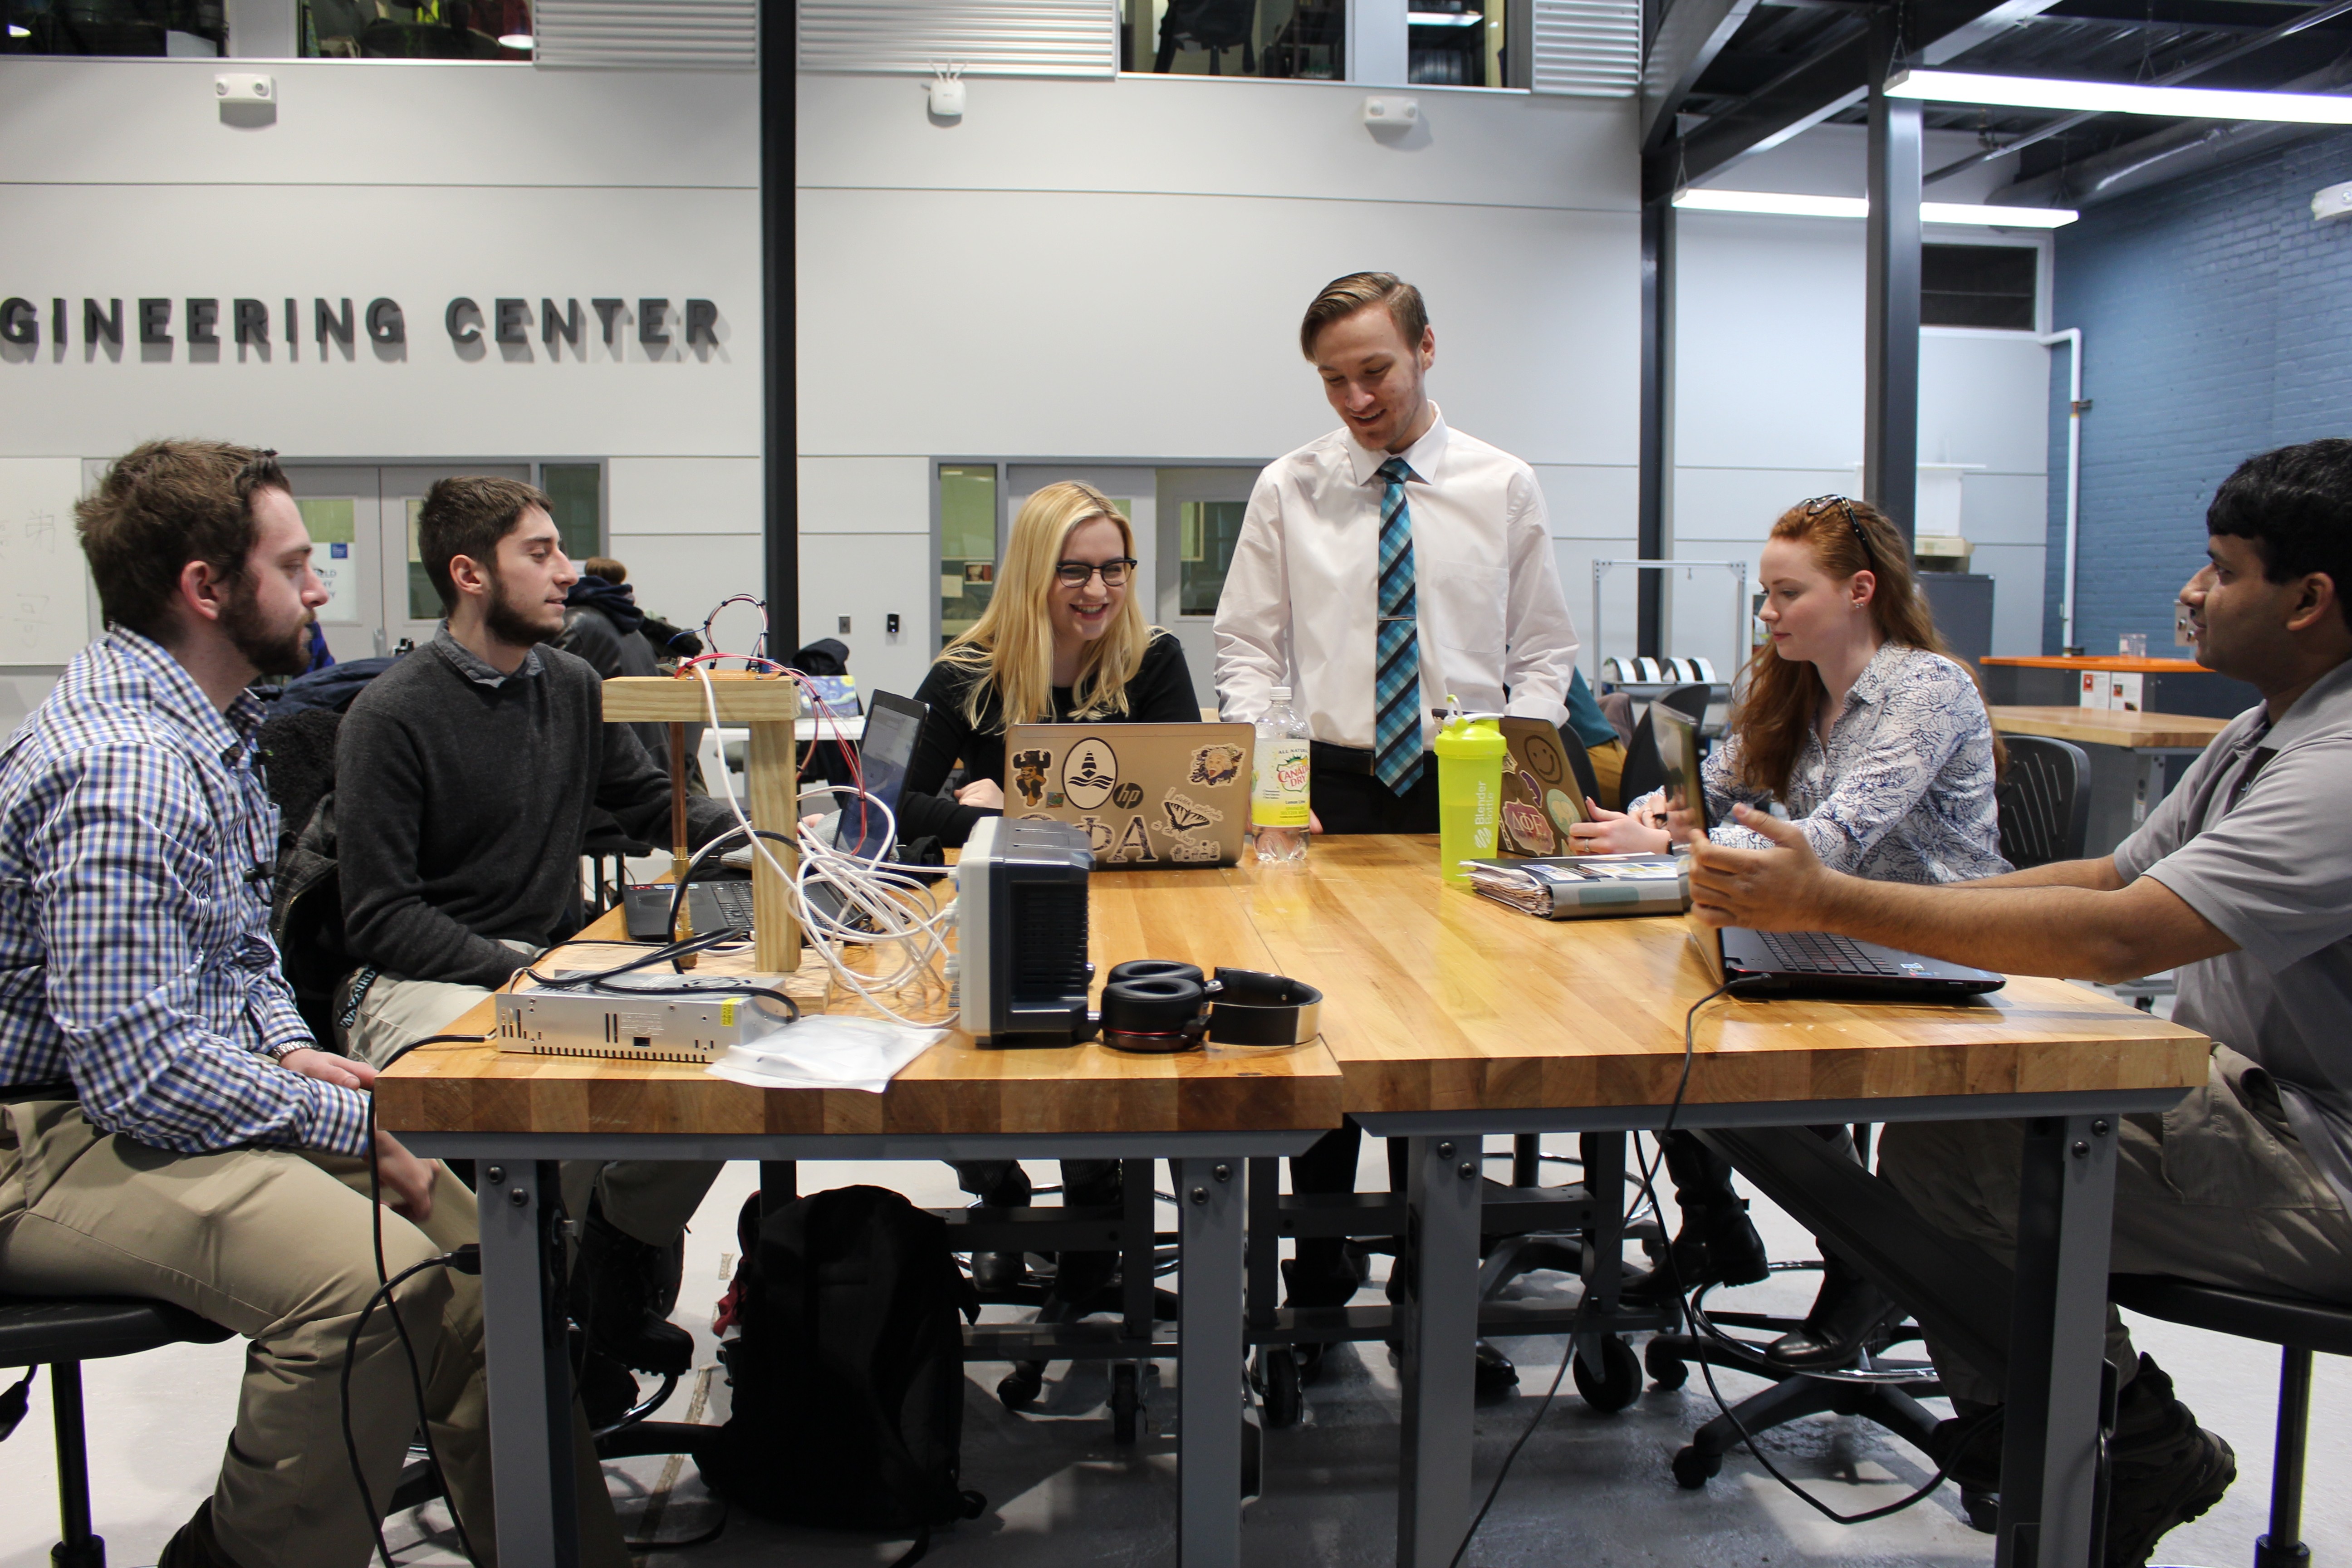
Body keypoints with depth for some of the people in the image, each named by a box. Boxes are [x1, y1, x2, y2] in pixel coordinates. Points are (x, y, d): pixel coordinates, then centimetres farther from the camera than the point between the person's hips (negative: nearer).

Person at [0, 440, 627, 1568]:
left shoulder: (205, 723, 10)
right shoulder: (118, 767, -24)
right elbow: (140, 1071, -27)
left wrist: (288, 1050, 3)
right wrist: (352, 1123, -17)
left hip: (160, 1087, 10)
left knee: (473, 1238, -2)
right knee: (376, 1271, -30)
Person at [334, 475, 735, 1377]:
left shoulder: (572, 687, 11)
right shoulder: (390, 717, -8)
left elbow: (652, 803, 22)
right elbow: (380, 920, -11)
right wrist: (517, 972, -23)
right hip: (421, 984, -6)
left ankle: (619, 1289, 3)